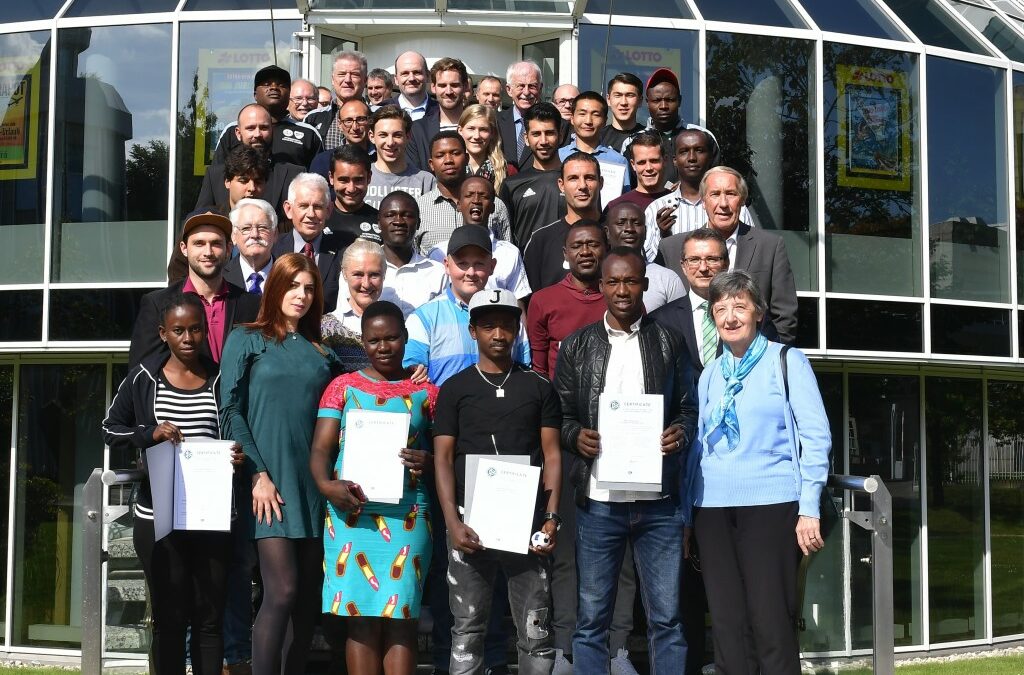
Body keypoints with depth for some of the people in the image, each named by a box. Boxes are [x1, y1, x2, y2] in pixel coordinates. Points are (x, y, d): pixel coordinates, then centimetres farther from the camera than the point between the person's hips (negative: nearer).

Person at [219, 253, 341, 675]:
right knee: (282, 590, -14)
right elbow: (230, 411, -3)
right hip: (270, 481, -4)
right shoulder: (247, 339, 4)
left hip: (313, 483, 5)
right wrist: (258, 474, -11)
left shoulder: (321, 352, 17)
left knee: (308, 596, 4)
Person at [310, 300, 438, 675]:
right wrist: (326, 485, -15)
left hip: (407, 514, 0)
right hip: (351, 511, 0)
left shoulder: (426, 393, 11)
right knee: (361, 618, 0)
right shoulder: (343, 387, 11)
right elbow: (320, 449, 5)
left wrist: (429, 462, -12)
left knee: (400, 616, -2)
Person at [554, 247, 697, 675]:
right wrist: (576, 436, -11)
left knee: (666, 617, 3)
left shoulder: (667, 342, 9)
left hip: (658, 500, 0)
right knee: (591, 618, 5)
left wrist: (680, 432, -10)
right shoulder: (576, 346, 8)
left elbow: (689, 407, 11)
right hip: (598, 500, 0)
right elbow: (560, 414, 9)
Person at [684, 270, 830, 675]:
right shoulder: (710, 374, 15)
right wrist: (685, 517, 14)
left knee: (771, 622, -7)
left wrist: (809, 508, -11)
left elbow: (815, 436, -3)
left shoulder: (785, 361, 2)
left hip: (770, 504, -4)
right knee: (727, 623, 4)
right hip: (713, 508, 5)